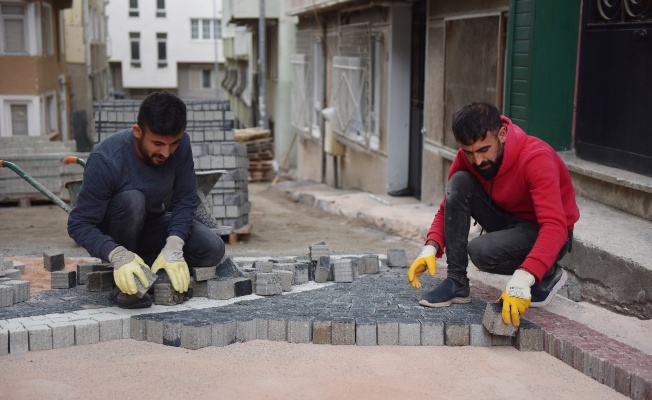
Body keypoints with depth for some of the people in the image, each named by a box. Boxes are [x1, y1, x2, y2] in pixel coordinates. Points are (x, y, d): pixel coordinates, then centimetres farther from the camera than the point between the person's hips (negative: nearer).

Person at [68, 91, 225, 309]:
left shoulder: (181, 144, -20)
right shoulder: (105, 158, -31)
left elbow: (185, 200, -17)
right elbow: (79, 225, -29)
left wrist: (173, 246, -34)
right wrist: (117, 254, -45)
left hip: (152, 223, 4)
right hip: (112, 231, -3)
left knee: (213, 250, -19)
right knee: (132, 199, -37)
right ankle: (124, 285, -20)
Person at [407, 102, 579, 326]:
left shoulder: (536, 159, -29)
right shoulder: (467, 158, -12)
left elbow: (555, 226, -38)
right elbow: (449, 207, -2)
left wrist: (522, 278, -51)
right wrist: (431, 248, -23)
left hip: (545, 233, -6)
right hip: (507, 221, 6)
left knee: (481, 251, -33)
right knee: (459, 182, -20)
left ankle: (549, 276, -3)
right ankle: (457, 282, -14)